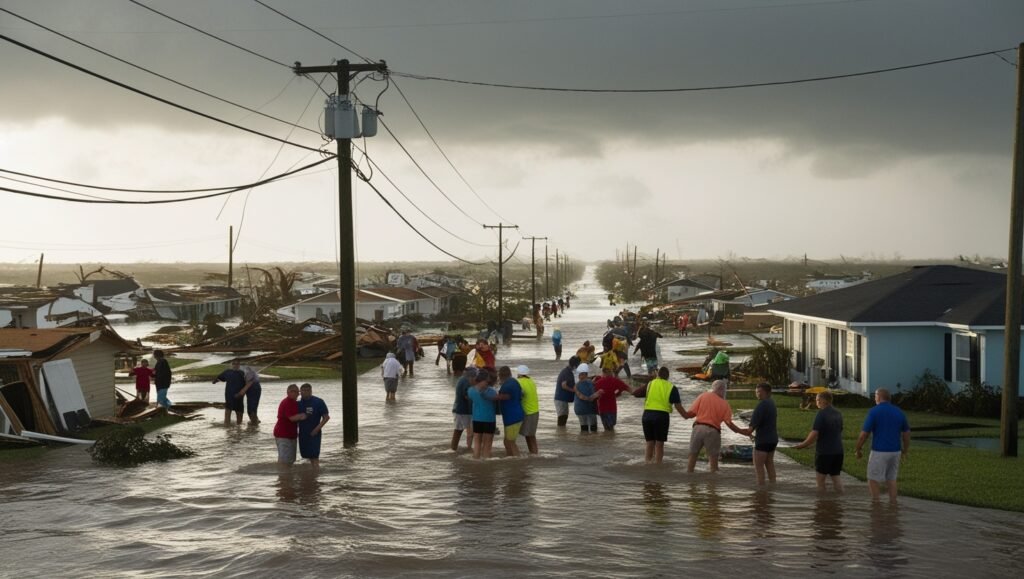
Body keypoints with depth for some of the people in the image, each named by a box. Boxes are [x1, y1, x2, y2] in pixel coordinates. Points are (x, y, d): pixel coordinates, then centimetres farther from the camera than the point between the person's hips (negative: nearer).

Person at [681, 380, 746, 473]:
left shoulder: (703, 396, 5)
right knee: (713, 459, 8)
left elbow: (691, 413, -3)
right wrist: (743, 432, 2)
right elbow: (729, 423, -4)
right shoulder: (724, 404, 2)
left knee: (692, 456, 11)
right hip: (713, 431, -2)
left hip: (698, 428, 2)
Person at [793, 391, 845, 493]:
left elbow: (814, 433, -20)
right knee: (836, 477, 13)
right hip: (838, 451, 7)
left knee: (821, 478, 5)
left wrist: (803, 445, -10)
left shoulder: (821, 414, -15)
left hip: (824, 451, -7)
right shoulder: (838, 413, 8)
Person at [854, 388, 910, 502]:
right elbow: (906, 434, 11)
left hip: (879, 451, -6)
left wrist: (857, 450, 2)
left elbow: (864, 434, -10)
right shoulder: (899, 412, 6)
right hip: (895, 451, 6)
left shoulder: (874, 412, -10)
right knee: (891, 479, 16)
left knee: (873, 480, 5)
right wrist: (905, 452, 20)